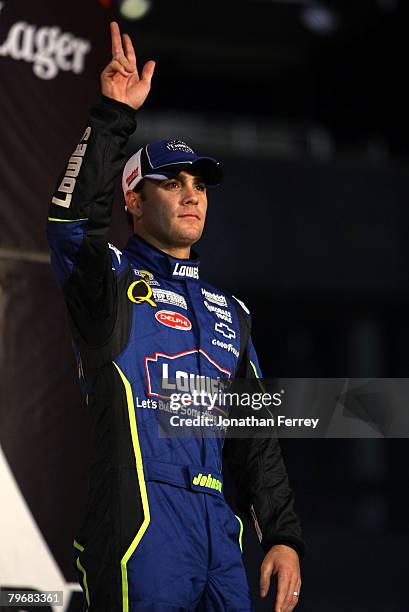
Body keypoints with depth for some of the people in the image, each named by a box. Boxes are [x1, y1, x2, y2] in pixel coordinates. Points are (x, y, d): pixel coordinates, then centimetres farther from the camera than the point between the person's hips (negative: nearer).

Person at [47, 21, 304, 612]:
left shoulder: (230, 312, 22)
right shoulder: (111, 279, 6)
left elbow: (255, 437, 20)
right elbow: (72, 217, -17)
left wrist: (283, 537, 11)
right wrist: (115, 116, -19)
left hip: (216, 530, 6)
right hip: (137, 525, -6)